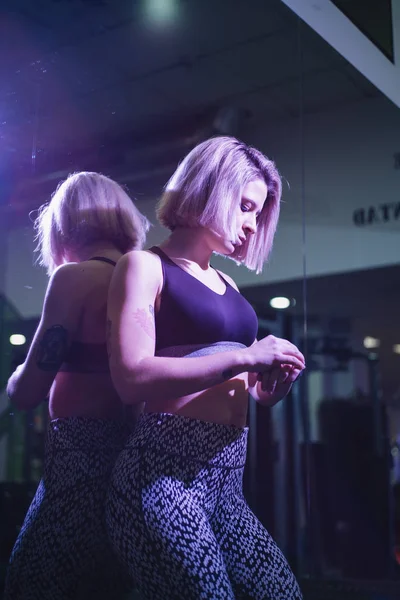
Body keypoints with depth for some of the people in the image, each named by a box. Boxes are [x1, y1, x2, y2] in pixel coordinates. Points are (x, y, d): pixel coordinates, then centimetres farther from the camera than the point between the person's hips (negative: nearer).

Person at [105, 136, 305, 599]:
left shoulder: (225, 284, 20)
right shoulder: (144, 266, -3)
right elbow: (132, 378, -18)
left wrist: (271, 384, 7)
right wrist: (245, 357, -16)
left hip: (226, 481, 8)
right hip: (164, 473, -7)